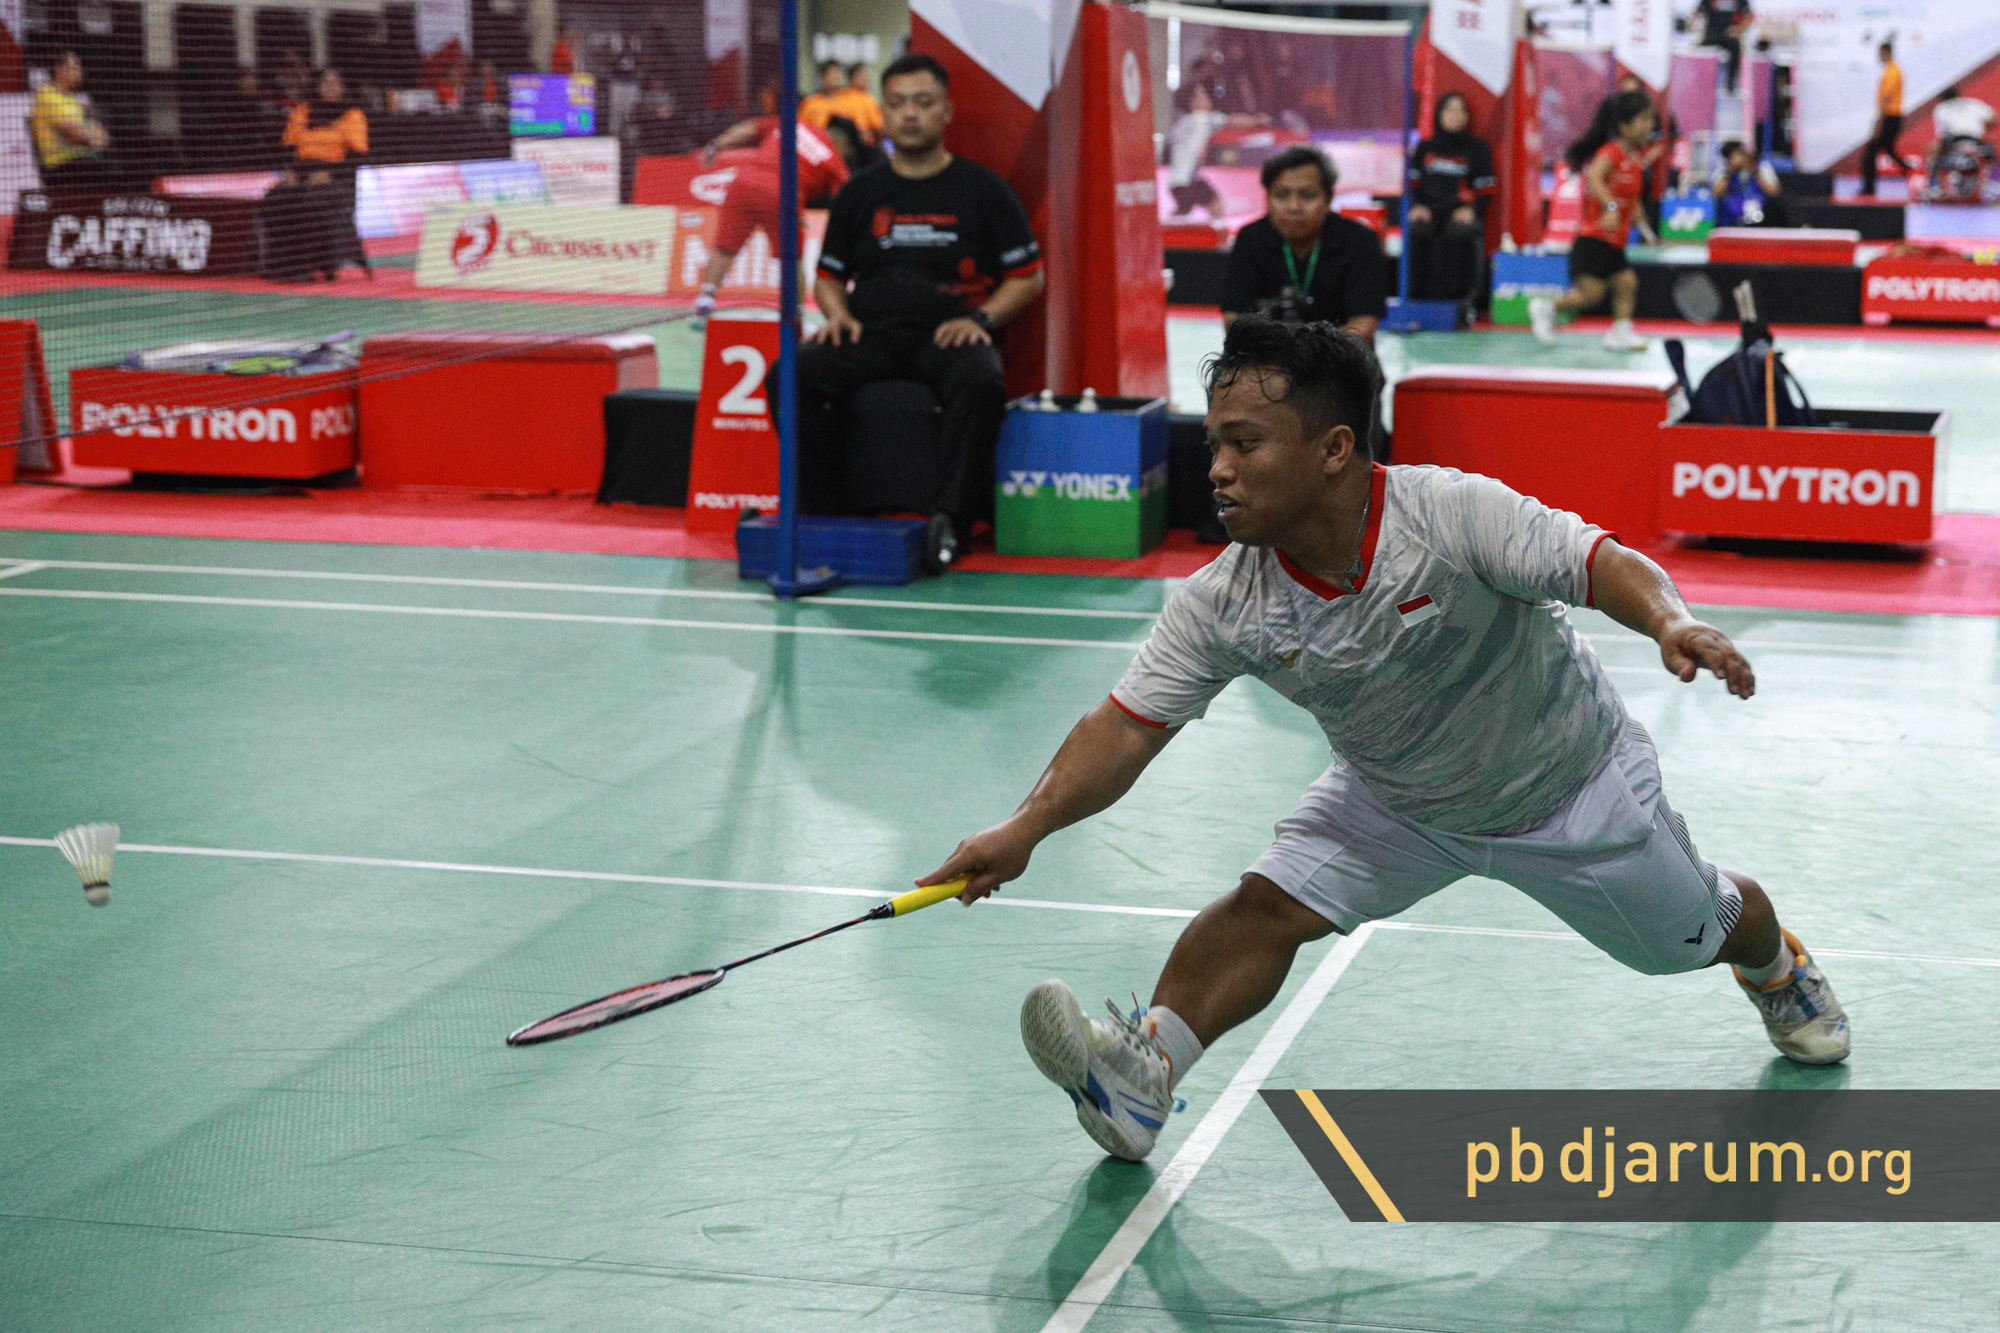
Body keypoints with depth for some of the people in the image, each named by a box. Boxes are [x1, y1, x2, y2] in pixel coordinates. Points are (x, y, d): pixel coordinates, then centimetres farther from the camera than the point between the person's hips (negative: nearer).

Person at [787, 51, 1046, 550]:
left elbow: (1028, 275, 10)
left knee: (980, 382, -38)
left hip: (948, 335, -2)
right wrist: (838, 314, 0)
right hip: (870, 331, 3)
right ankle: (819, 512, -19)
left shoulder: (982, 188, 10)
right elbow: (828, 275, 22)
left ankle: (952, 519, -31)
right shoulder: (861, 192, 18)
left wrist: (980, 319, -7)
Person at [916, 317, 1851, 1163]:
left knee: (1692, 934, 18)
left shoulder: (1453, 514, -36)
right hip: (1395, 803, 2)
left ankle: (1774, 965, 52)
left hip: (1568, 786, -2)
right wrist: (1025, 830, -38)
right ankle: (1143, 1076, -18)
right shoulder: (1221, 605, -25)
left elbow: (1600, 563, -38)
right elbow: (1129, 723, -25)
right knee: (1264, 905, -20)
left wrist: (1671, 623, -59)